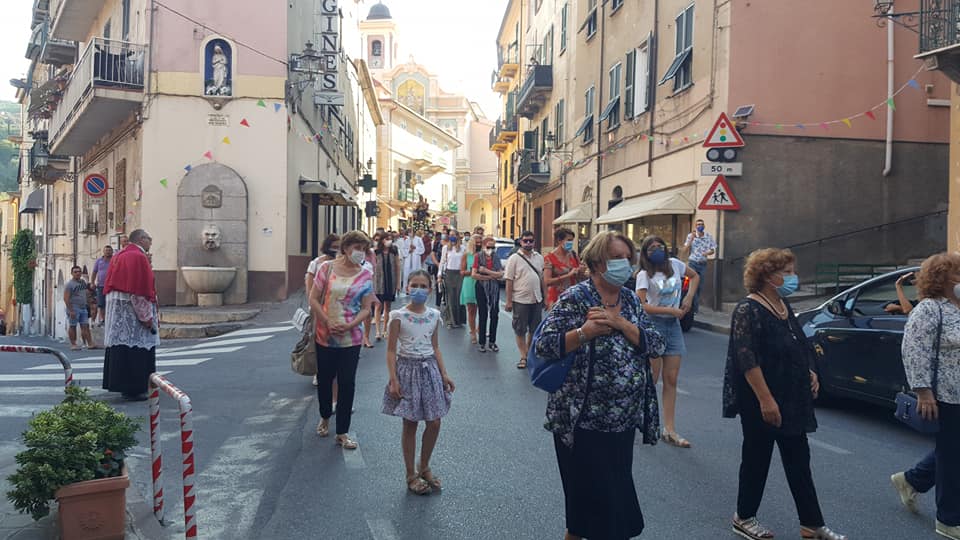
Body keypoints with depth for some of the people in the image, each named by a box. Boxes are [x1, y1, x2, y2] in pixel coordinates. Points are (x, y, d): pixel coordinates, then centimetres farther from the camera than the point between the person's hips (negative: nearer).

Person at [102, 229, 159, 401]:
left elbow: (109, 286, 18)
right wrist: (147, 317, -17)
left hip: (116, 312, 9)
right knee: (135, 351, -5)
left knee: (122, 346, 13)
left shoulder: (118, 257, 15)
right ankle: (133, 389, -2)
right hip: (133, 312, -9)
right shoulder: (139, 257, -13)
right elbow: (141, 290, -19)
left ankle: (121, 385, 19)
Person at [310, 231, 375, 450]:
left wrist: (349, 325, -17)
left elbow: (366, 309, -2)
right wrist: (328, 323, -13)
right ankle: (325, 417, 41)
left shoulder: (366, 275, -2)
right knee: (324, 379, 14)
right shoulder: (327, 268, -3)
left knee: (347, 383, 1)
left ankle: (342, 433, 12)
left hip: (351, 338, 0)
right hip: (325, 336, 0)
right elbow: (313, 299, -3)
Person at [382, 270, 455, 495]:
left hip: (429, 368, 4)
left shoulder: (434, 315, 3)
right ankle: (411, 475, 19)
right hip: (408, 369, -4)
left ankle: (424, 468, 27)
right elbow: (391, 350, -9)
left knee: (434, 423, 5)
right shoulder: (399, 316, -10)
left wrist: (444, 374, 6)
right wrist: (393, 379, -15)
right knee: (410, 424, 4)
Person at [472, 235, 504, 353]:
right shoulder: (478, 257, -2)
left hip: (494, 289, 3)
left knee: (494, 315, 4)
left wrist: (486, 271, -14)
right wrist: (491, 276, -9)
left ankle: (492, 341, 15)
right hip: (482, 289, -3)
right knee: (483, 315, 0)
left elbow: (501, 275, -3)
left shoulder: (496, 258, 7)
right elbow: (474, 275, -11)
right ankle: (482, 342, 8)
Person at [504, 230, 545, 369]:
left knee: (534, 329, 13)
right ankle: (523, 357, 13)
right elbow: (509, 281, -7)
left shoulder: (539, 258, 8)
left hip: (536, 300, 4)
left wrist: (545, 297, 8)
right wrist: (509, 301, -11)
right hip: (520, 300, -4)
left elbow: (543, 279, 12)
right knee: (520, 330, 3)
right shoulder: (514, 258, -6)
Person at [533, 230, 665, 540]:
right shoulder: (575, 298, -11)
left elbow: (656, 346, -2)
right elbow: (544, 345, -16)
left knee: (617, 493, 19)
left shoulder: (630, 299, 7)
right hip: (583, 421, -6)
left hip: (624, 420, 7)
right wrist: (584, 332, -28)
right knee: (595, 499, 3)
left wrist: (620, 323, -16)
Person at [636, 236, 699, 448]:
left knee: (671, 379, 4)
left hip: (673, 326, 5)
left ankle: (670, 430, 8)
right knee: (651, 379, -4)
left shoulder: (674, 264, 4)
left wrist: (689, 298, 6)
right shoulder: (644, 275, -9)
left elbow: (695, 276, 22)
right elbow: (641, 305, -19)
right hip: (653, 325, -5)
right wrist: (671, 310, -18)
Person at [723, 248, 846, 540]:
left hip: (792, 400, 8)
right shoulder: (749, 310, -18)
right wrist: (766, 400, -26)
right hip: (762, 402, -8)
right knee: (757, 459, 5)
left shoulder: (784, 306, 9)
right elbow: (747, 360, -23)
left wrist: (810, 373, 9)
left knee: (799, 461, 12)